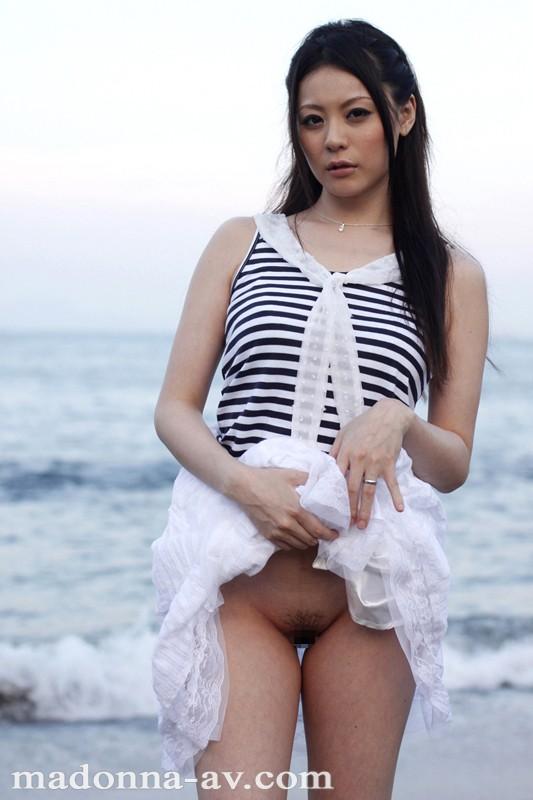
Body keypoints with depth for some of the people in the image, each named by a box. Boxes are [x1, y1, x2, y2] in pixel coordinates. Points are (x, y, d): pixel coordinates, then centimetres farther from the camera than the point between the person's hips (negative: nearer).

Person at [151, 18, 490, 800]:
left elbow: (455, 463, 9)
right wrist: (243, 482, -14)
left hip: (369, 581, 1)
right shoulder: (243, 242, 13)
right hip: (240, 573, 0)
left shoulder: (451, 274, 11)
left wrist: (397, 422, -14)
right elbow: (175, 408, 7)